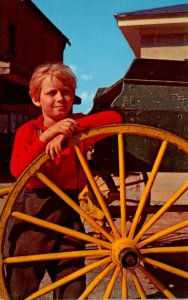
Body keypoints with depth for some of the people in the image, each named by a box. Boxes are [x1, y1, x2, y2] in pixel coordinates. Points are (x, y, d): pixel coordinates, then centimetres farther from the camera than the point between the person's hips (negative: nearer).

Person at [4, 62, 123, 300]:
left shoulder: (77, 126, 4)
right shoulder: (28, 131, 1)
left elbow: (115, 117, -15)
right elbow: (18, 170, -17)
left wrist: (70, 130, -24)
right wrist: (48, 134, -25)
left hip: (68, 211, 1)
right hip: (31, 212, -1)